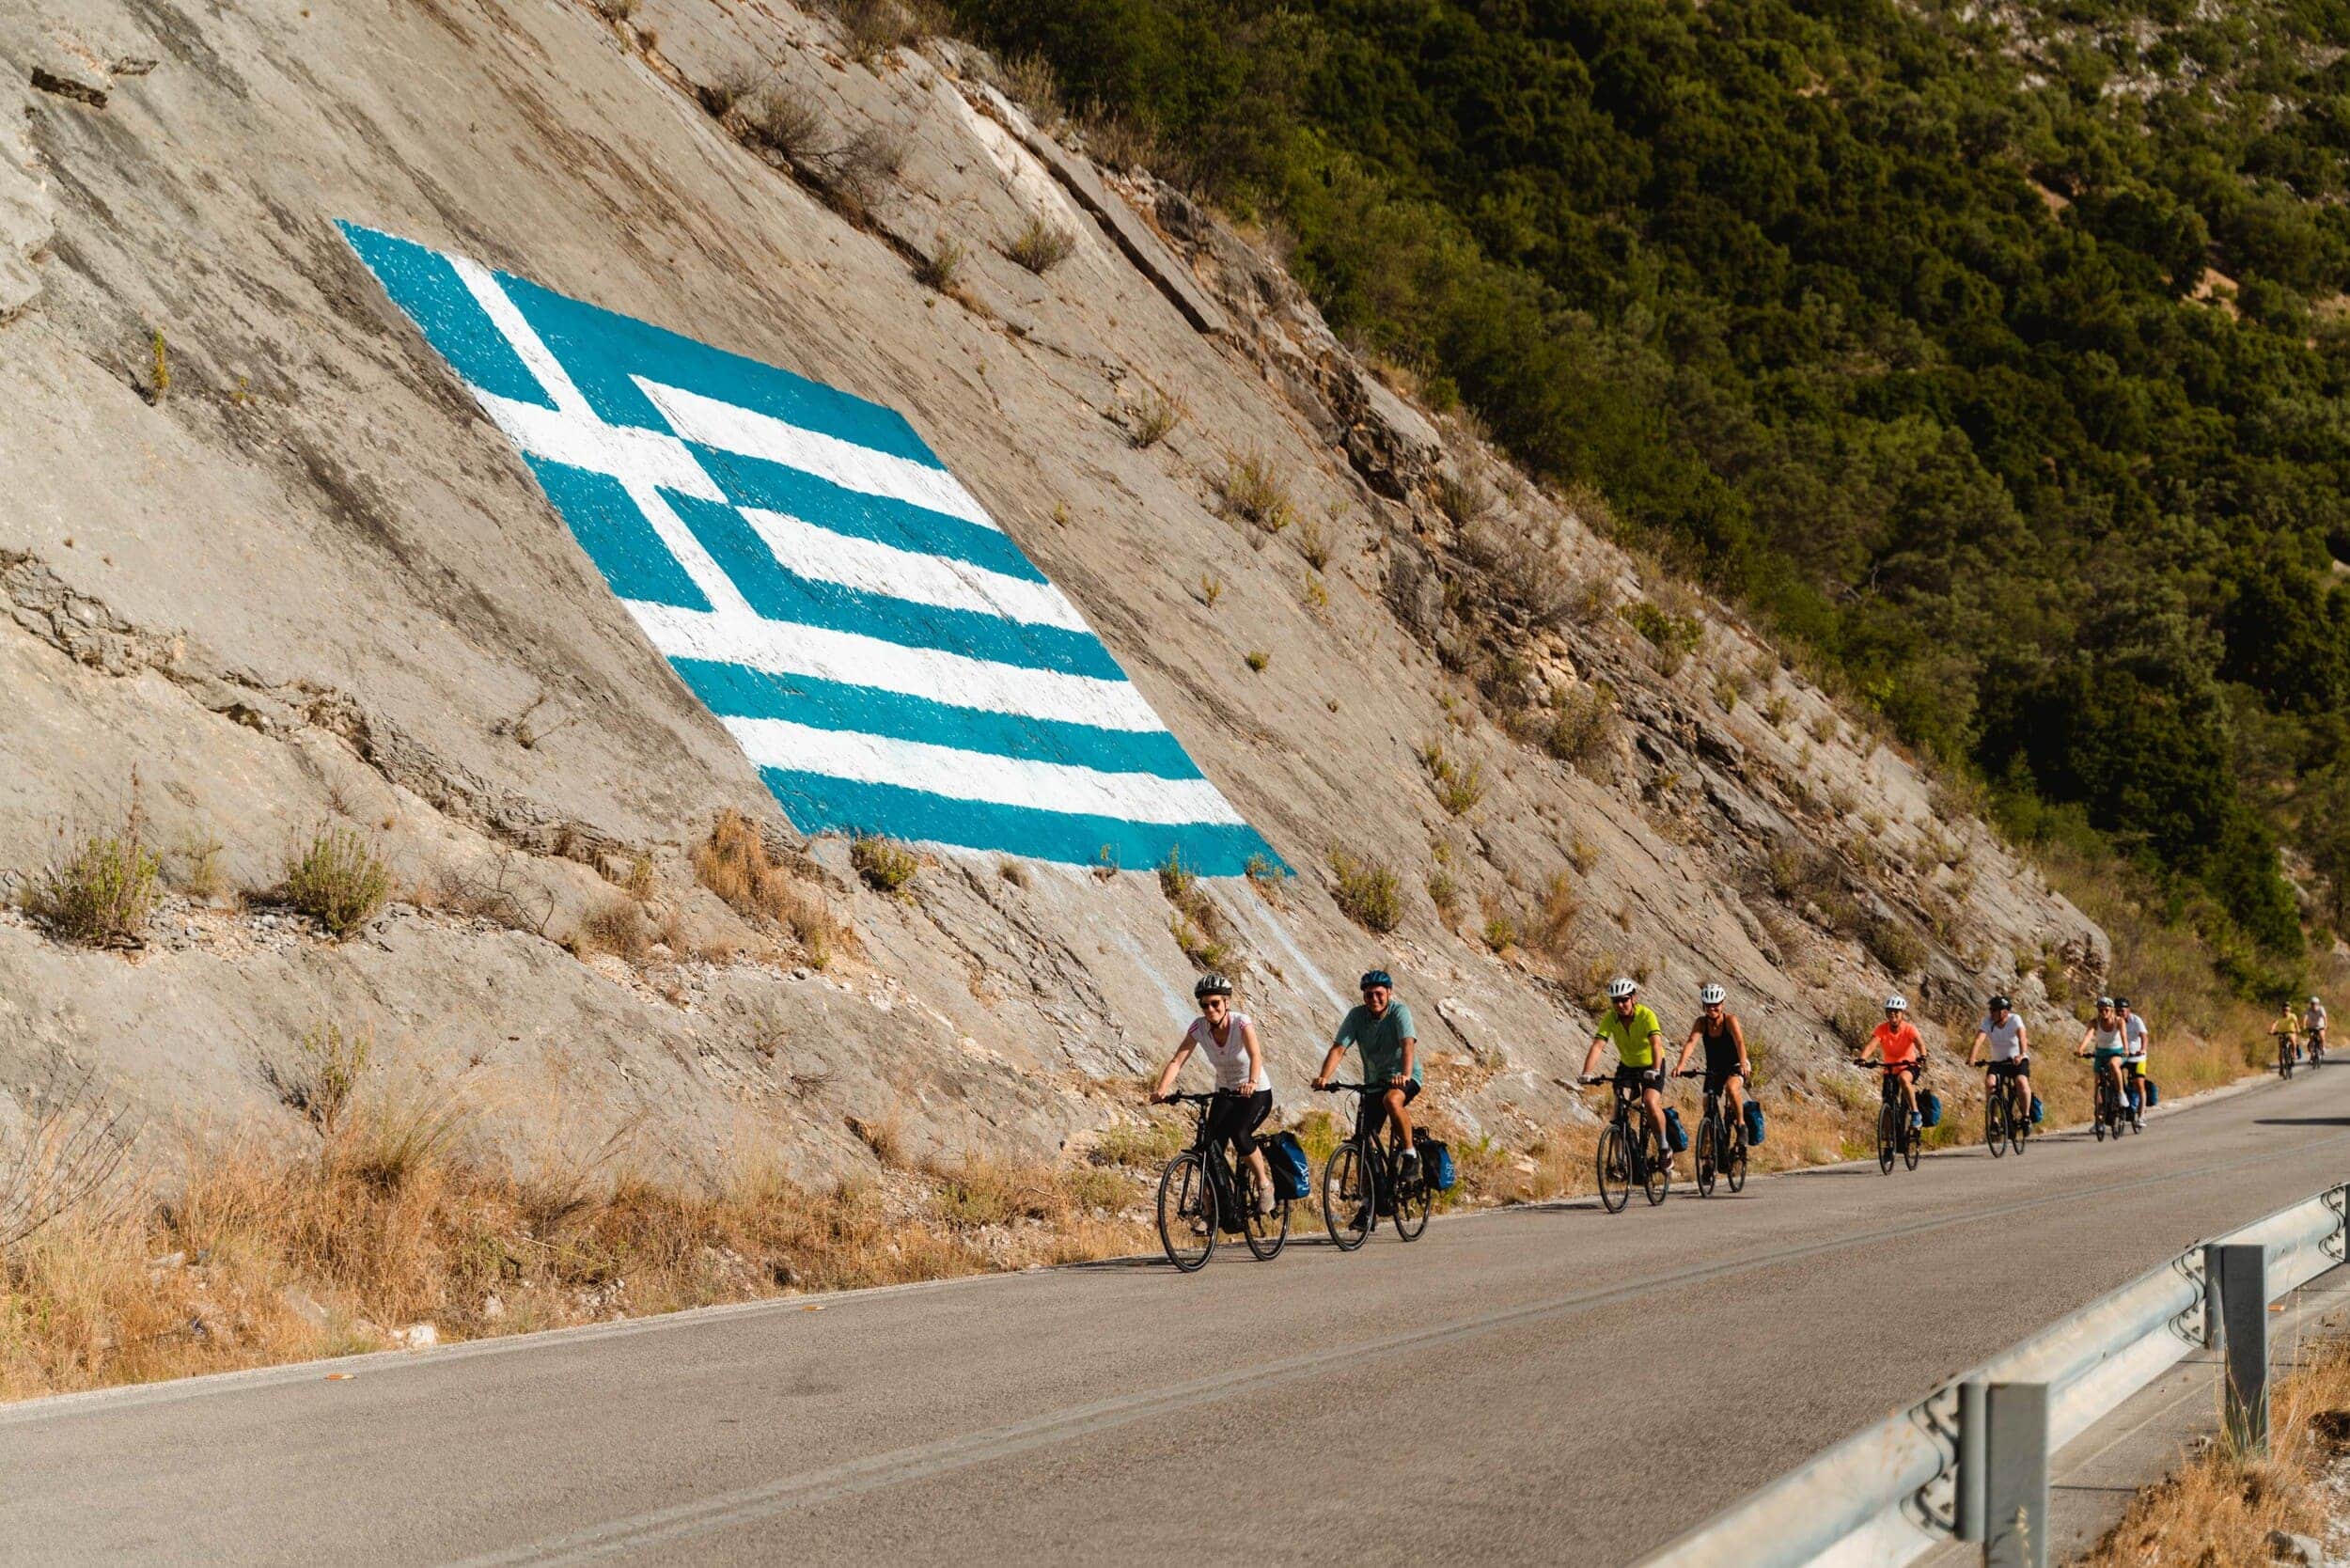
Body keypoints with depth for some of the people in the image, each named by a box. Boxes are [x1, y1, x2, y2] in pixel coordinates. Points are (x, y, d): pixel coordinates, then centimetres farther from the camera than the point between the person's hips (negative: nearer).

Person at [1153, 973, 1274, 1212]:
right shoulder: (1199, 1027, -12)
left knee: (1239, 1135, -28)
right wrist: (1161, 1090, -37)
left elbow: (1256, 1055, -37)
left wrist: (1252, 1082, -58)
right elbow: (1177, 1060, -20)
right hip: (1225, 1094, 4)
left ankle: (1264, 1184, -4)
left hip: (1257, 1094, -4)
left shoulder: (1241, 1022, -22)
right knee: (1212, 1146, -15)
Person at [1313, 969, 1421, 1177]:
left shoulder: (1399, 1012, -16)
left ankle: (1411, 1154, -21)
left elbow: (1408, 1045, -32)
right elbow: (1338, 1048, -16)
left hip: (1403, 1078, -4)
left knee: (1391, 1100, -37)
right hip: (1374, 1080, 4)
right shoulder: (1357, 1015, -7)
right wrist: (1323, 1077, -33)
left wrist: (1405, 1075, -50)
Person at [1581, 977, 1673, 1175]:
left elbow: (1656, 1043, -38)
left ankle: (1665, 1147, -5)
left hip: (1650, 1065, -3)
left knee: (1651, 1102, -25)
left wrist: (1655, 1071, -55)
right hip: (1627, 1065, 3)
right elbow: (1597, 1046, -27)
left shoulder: (1646, 1015, -26)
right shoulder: (1610, 1018, -17)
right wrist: (1586, 1074, -41)